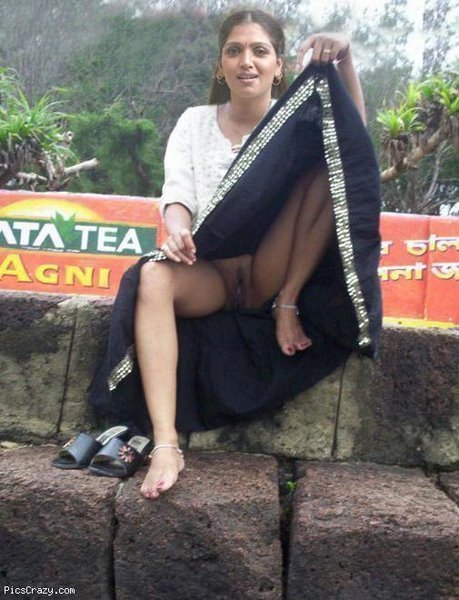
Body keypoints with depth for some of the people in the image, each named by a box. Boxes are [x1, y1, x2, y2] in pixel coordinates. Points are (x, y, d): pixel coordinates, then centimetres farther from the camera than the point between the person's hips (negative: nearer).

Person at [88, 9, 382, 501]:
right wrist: (177, 230, -27)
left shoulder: (297, 119, 6)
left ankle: (288, 305, -17)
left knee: (325, 168, -19)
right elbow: (177, 191, -4)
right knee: (154, 278, -33)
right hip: (211, 273, 1)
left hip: (271, 275, 0)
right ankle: (165, 445, -41)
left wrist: (343, 57, -31)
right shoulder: (195, 122, 9)